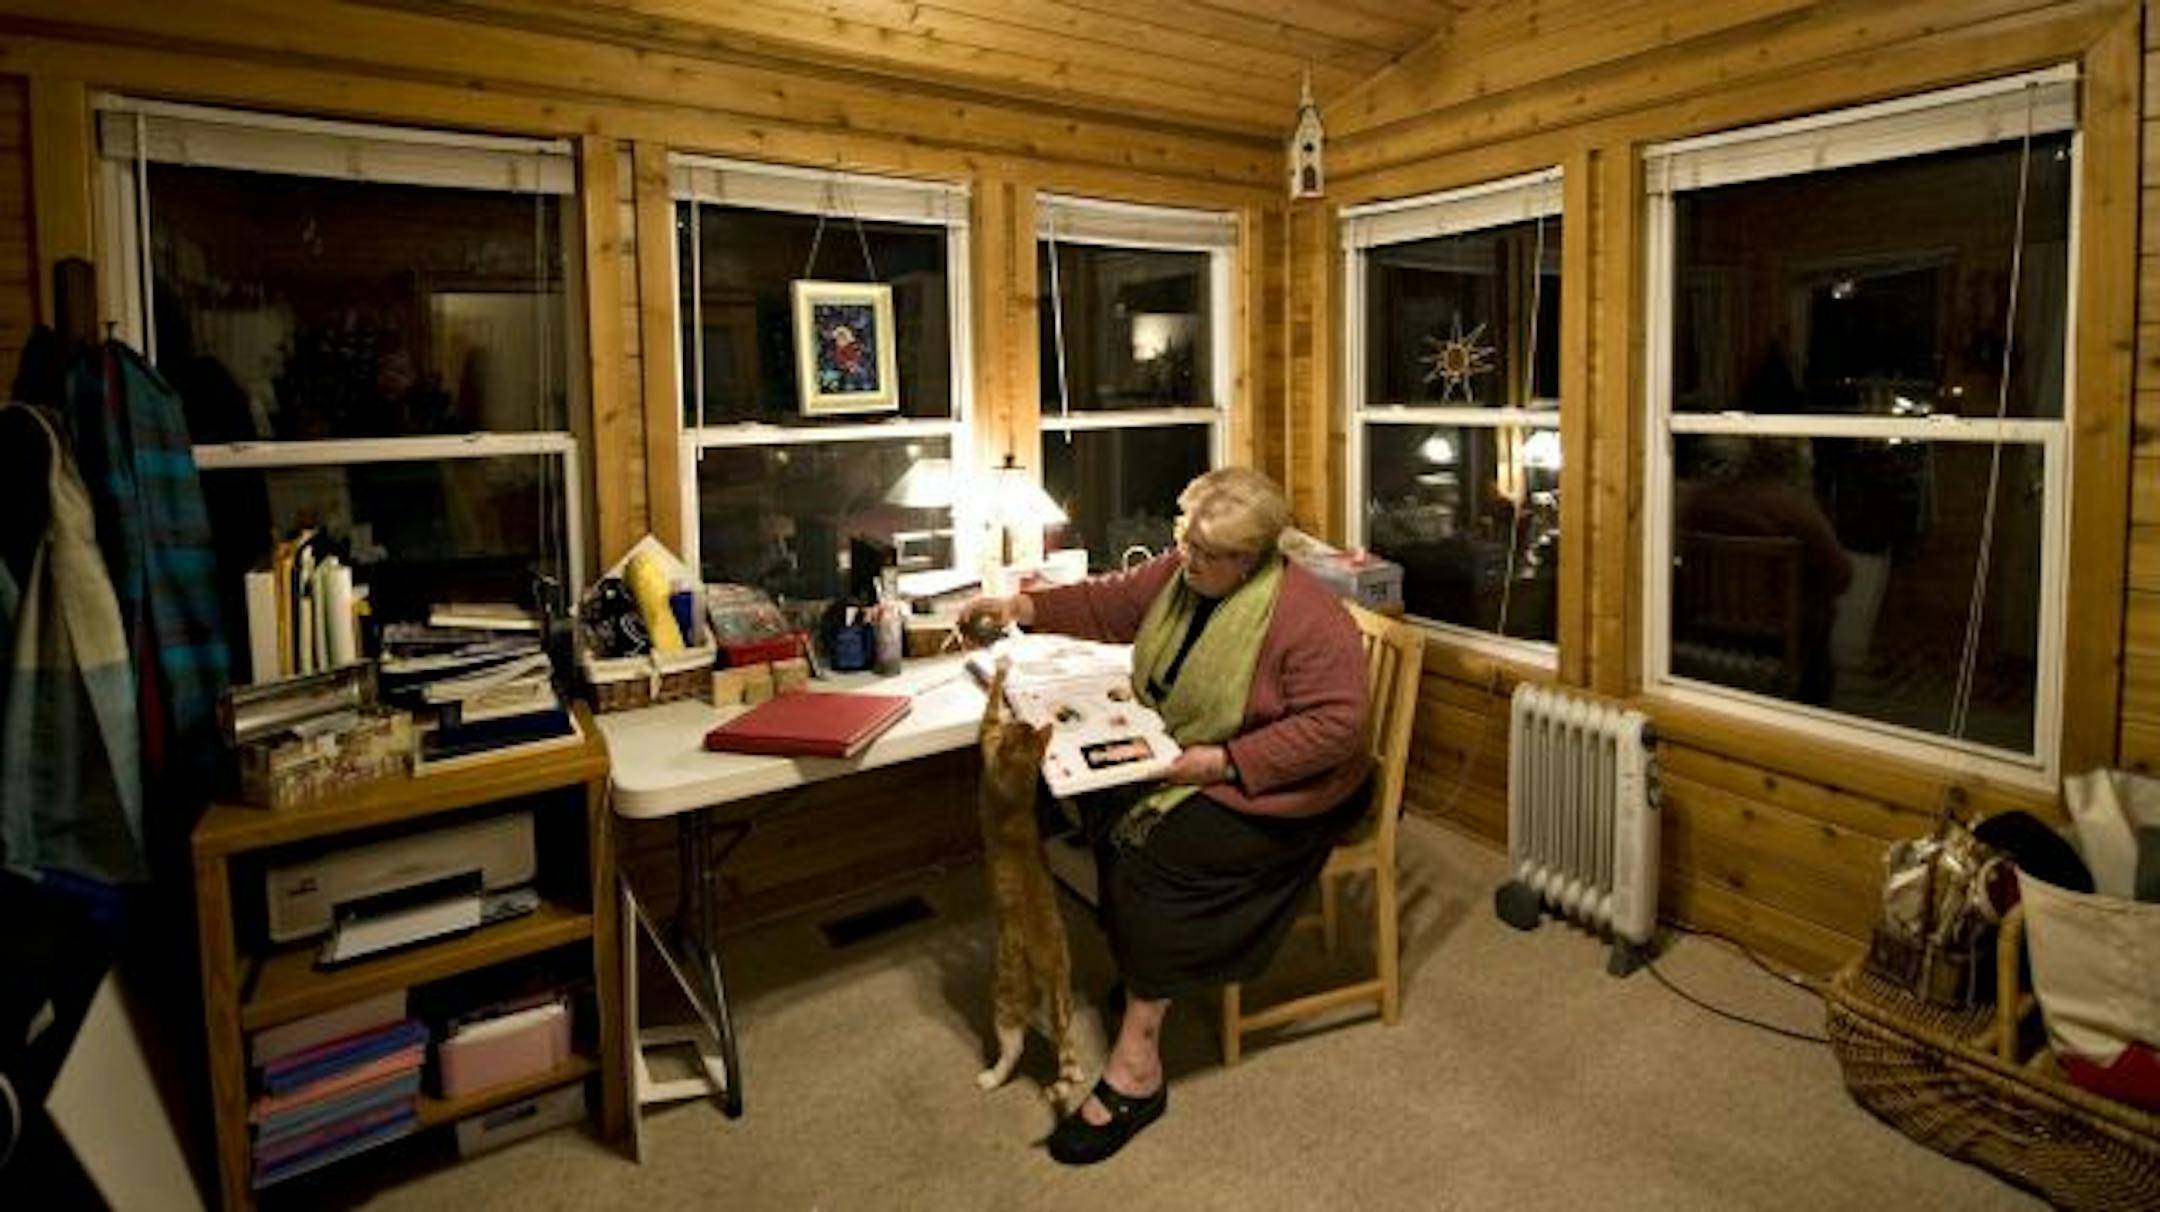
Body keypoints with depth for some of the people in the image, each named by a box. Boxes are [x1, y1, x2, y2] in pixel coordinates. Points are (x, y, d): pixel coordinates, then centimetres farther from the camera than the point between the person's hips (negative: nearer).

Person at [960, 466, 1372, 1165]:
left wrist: (1225, 761, -29)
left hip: (1270, 793, -8)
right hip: (1172, 760, 8)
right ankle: (1139, 965, 5)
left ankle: (1136, 1068, -12)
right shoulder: (1180, 573, 0)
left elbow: (1335, 725, -25)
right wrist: (1025, 607, -2)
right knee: (1090, 809, -14)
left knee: (1155, 853, -25)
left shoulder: (1307, 617, -23)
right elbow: (1113, 604, 10)